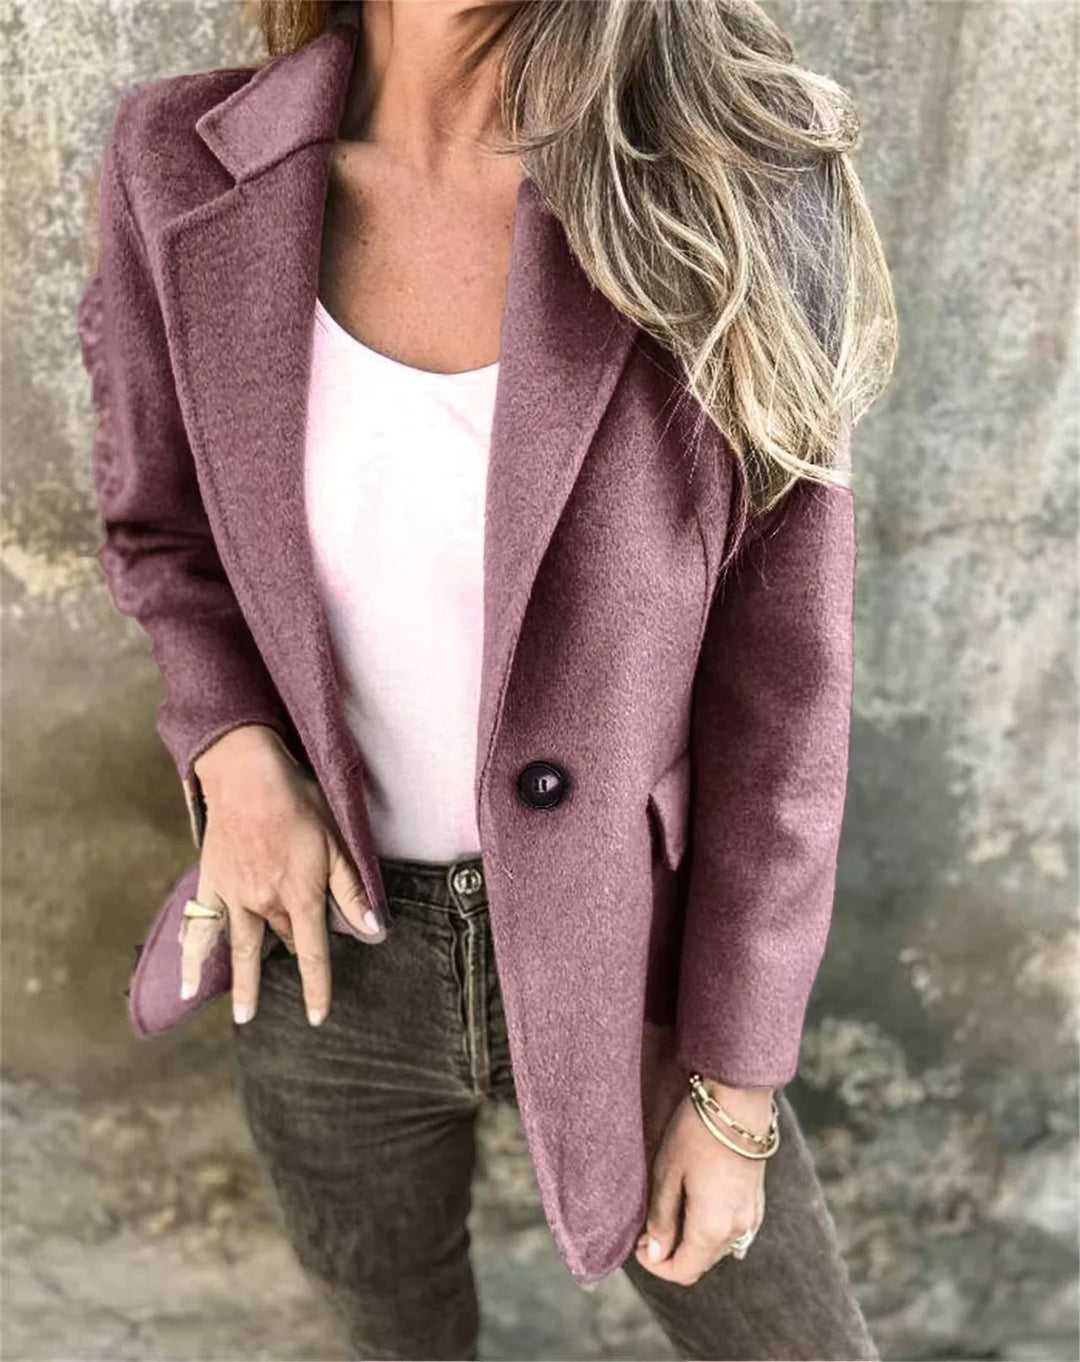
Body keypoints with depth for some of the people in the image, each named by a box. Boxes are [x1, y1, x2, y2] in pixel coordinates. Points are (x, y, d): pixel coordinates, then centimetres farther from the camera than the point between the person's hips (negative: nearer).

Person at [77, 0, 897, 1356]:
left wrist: (736, 1089, -6)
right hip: (329, 945, 2)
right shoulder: (185, 168, -11)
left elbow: (779, 696, -12)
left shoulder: (732, 195, -19)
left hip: (620, 958, -1)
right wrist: (233, 751, -15)